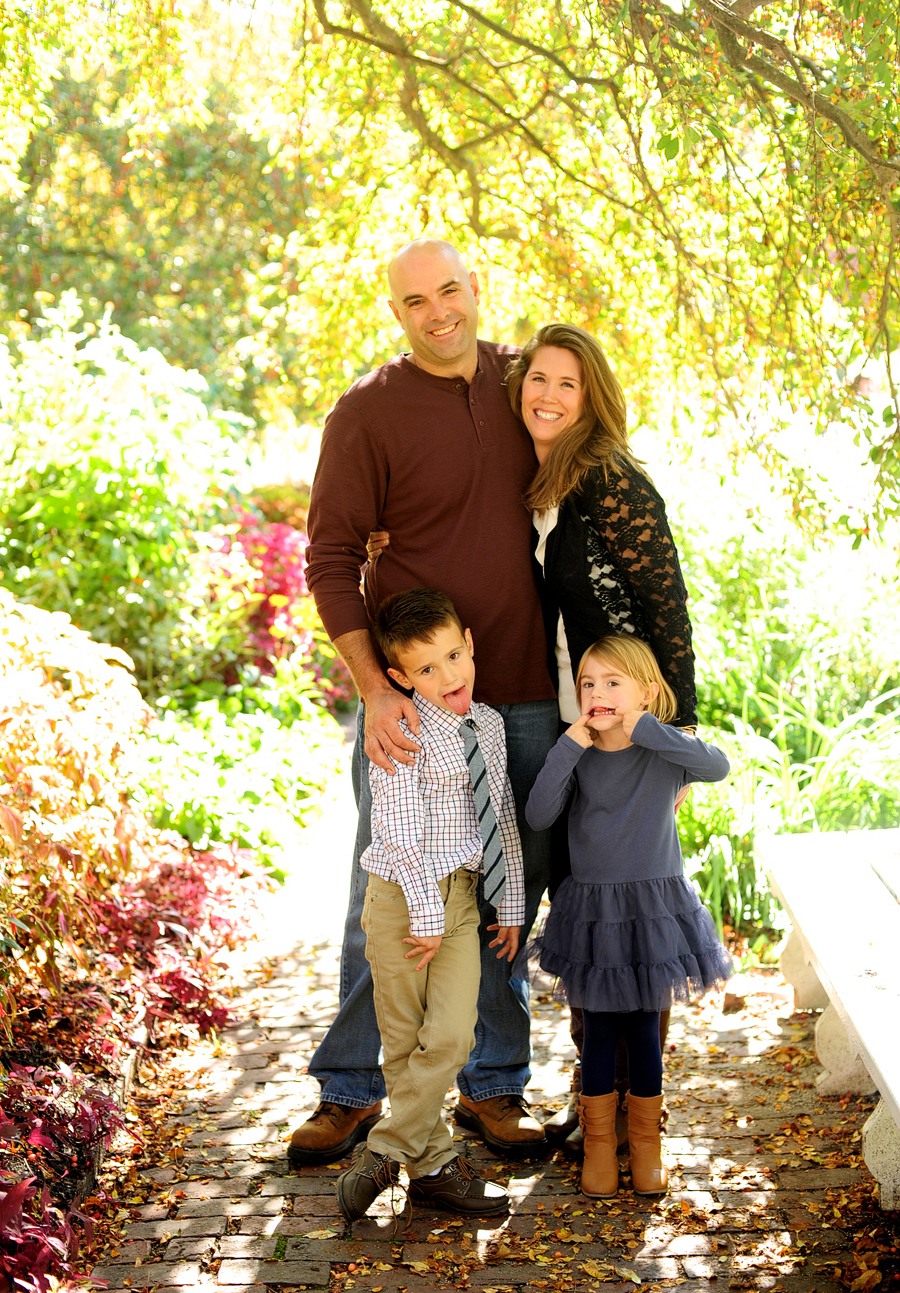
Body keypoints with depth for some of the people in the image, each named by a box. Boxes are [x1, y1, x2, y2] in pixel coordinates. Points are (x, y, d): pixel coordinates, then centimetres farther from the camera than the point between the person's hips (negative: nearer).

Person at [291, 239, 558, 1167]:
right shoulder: (366, 413, -7)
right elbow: (331, 558, -9)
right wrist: (373, 686, -20)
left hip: (525, 691, 4)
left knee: (510, 896, 11)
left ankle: (493, 1089, 26)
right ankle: (351, 1091, 20)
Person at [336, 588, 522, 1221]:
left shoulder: (489, 724, 8)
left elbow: (504, 818, 14)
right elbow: (399, 834, -16)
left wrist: (512, 904, 14)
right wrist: (428, 914, -16)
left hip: (463, 894, 5)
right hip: (405, 896, -5)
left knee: (451, 1038, -4)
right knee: (405, 1044, 4)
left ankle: (383, 1155, 6)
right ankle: (433, 1165, 17)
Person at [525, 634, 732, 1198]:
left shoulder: (663, 748, -7)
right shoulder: (577, 755, -3)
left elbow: (718, 766, -28)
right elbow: (539, 816, -15)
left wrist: (644, 728, -28)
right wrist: (569, 745, -21)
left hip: (655, 906, -1)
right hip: (592, 910, 1)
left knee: (645, 1027, 9)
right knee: (599, 1029, 8)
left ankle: (646, 1141, 27)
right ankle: (599, 1144, 24)